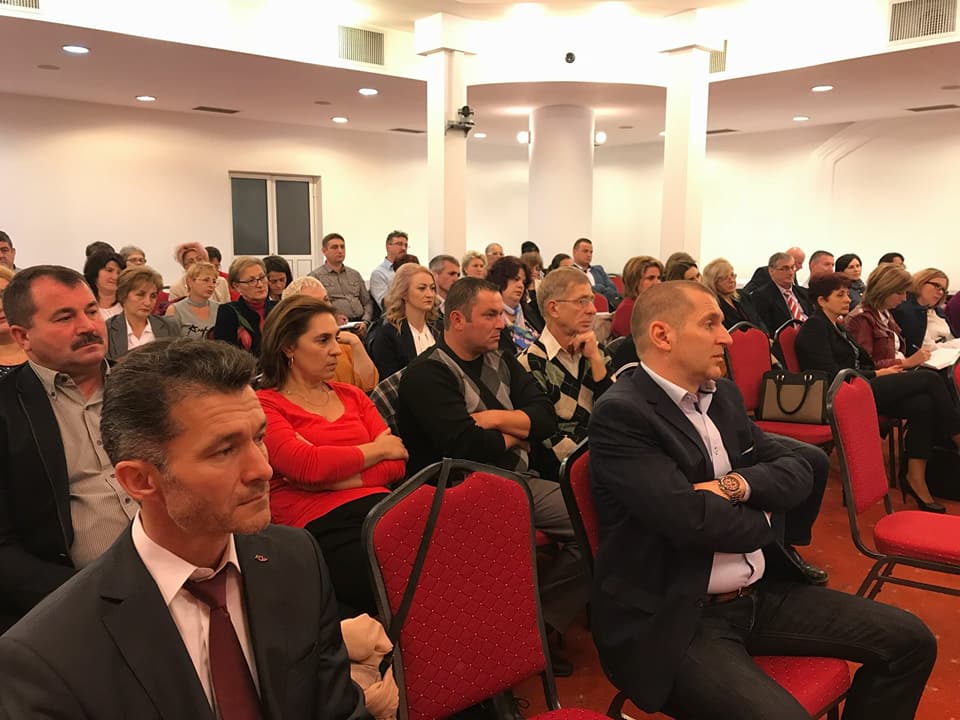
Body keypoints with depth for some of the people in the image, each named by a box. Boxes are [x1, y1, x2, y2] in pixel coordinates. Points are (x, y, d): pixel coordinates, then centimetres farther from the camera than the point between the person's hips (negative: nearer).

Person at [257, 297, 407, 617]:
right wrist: (378, 449, 3)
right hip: (318, 526, -5)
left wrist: (327, 476, -6)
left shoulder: (352, 396, 23)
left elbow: (396, 465, 10)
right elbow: (306, 465, -12)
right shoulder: (263, 405, 6)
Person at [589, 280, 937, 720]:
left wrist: (738, 485, -15)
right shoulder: (620, 413, -18)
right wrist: (764, 520, -5)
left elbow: (796, 470, 7)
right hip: (673, 620, -8)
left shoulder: (723, 394, 8)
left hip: (759, 594, 8)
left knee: (909, 640, 6)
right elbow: (694, 519, -26)